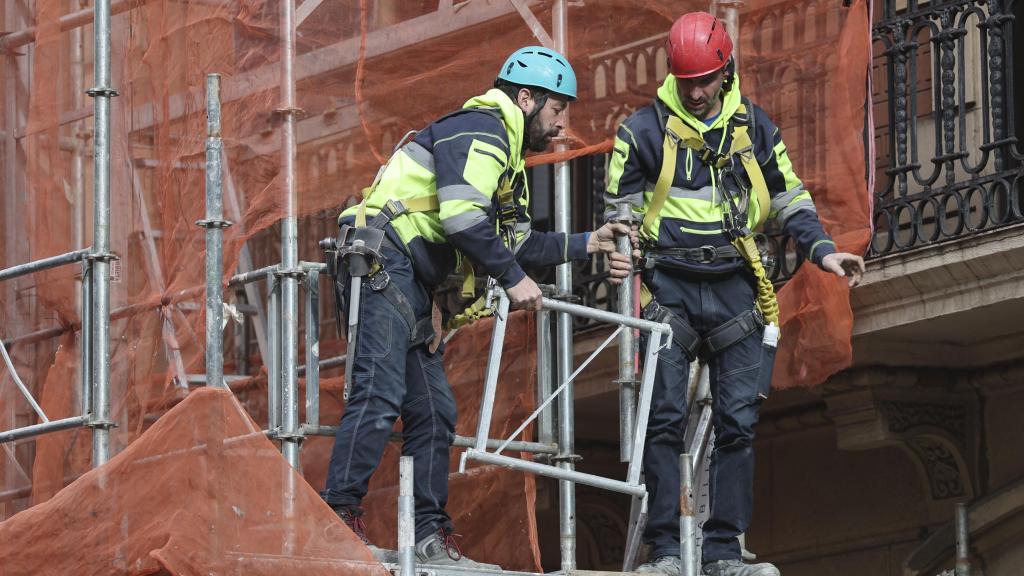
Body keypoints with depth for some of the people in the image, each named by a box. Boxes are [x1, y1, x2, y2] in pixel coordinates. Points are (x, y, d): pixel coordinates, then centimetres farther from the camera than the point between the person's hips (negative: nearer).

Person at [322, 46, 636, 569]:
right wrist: (513, 278, -15)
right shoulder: (481, 128, -9)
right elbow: (462, 217, -21)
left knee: (433, 410, 8)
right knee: (381, 393, -20)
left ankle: (430, 536, 10)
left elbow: (515, 242, 21)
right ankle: (338, 517, -23)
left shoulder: (507, 154, 24)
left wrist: (588, 243, 17)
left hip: (411, 282, 11)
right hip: (382, 263, -11)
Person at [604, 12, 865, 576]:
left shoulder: (752, 126, 7)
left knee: (737, 423, 0)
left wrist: (823, 250, 4)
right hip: (670, 288, -3)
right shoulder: (645, 129, -1)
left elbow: (788, 195, 16)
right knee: (664, 419, -8)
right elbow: (619, 206, 5)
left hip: (734, 290, 3)